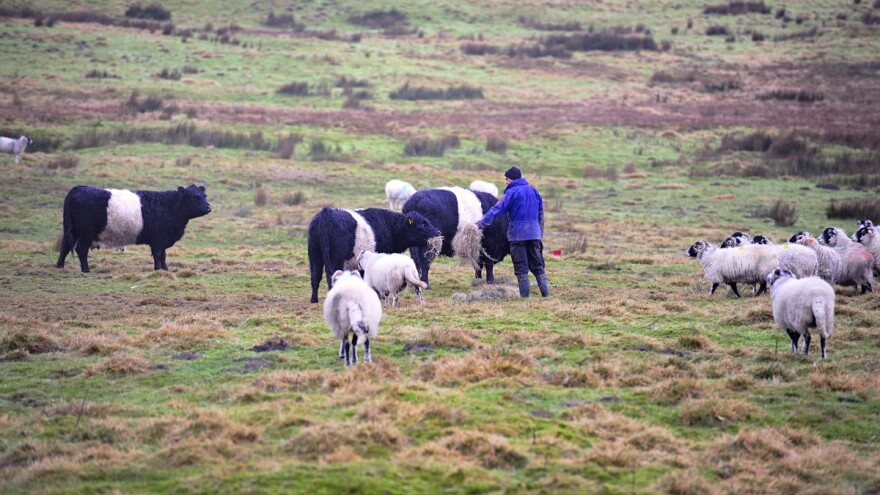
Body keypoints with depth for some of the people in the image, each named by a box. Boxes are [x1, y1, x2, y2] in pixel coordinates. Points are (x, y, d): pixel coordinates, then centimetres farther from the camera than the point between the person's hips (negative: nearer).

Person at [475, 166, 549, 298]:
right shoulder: (533, 191, 11)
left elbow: (497, 209, -15)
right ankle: (545, 291, 3)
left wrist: (481, 223, -15)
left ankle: (524, 295, -1)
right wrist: (540, 233, 22)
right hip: (534, 233, 5)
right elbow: (540, 213, 16)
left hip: (517, 233, -5)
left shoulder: (511, 192, -8)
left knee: (521, 266, 0)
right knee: (537, 264, 11)